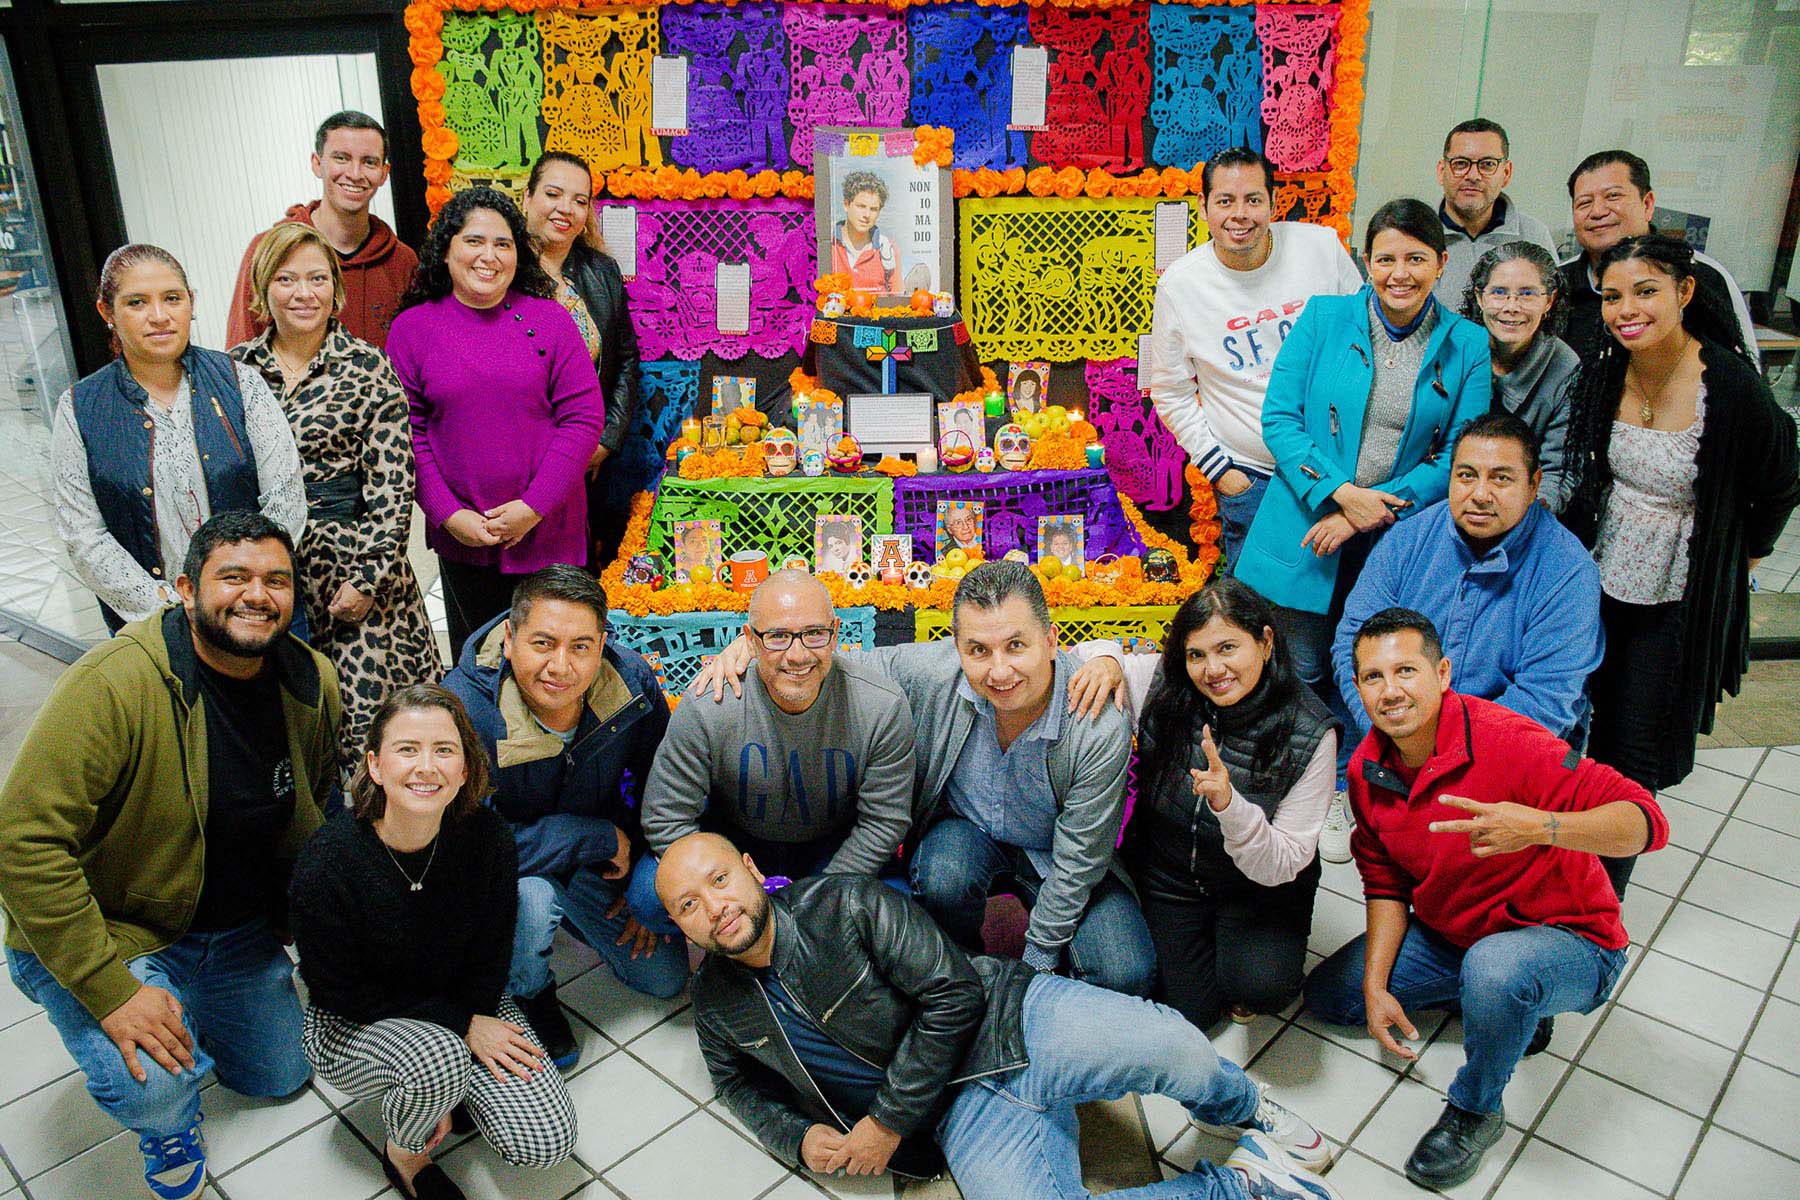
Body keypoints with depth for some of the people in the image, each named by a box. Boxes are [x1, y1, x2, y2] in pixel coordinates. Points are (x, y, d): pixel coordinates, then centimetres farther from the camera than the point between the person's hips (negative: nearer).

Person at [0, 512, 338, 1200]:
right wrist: (111, 990, -31)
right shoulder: (113, 685, -31)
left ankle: (192, 1009, 44)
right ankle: (166, 1129, 11)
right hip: (112, 932, -5)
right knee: (154, 1087, -28)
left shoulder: (313, 684, -10)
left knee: (283, 1078, 17)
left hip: (241, 931, 6)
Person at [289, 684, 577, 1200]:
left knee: (547, 1142, -12)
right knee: (439, 1056, -36)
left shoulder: (487, 837, -19)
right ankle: (403, 1156, -1)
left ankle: (439, 1091, 17)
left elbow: (488, 962, -8)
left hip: (468, 1003, 3)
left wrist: (447, 1089, -13)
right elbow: (341, 994, -17)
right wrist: (461, 1026, -19)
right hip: (352, 1024, -3)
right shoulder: (325, 867, -27)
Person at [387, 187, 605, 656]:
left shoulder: (550, 319, -1)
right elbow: (406, 433, 0)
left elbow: (584, 416, -6)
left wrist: (534, 507, -12)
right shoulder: (412, 327, 1)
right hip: (460, 534, 1)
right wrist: (448, 514, -9)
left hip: (547, 530, 0)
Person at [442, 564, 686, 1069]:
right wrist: (604, 838, -29)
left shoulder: (633, 682, -21)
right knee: (531, 897, -37)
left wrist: (647, 880, -3)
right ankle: (529, 996, -2)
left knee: (666, 978, 5)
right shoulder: (463, 707, -34)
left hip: (596, 864, 4)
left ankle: (567, 915, 31)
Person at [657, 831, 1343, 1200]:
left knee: (1175, 1047, -29)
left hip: (1009, 1023, -3)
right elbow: (739, 1081, 25)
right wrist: (796, 1138, 3)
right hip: (965, 1110, 3)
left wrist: (888, 1123, -11)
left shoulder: (844, 905, -12)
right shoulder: (717, 1005, 5)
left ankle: (1241, 1111, 11)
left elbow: (952, 994, -15)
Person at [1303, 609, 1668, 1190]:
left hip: (1568, 941, -7)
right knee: (1327, 993, 6)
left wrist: (1540, 827, -51)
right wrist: (1376, 986, -3)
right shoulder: (1368, 769, -8)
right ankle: (1506, 1004, 15)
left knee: (1491, 966, -40)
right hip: (1447, 935, 7)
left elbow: (1647, 821, -34)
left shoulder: (1506, 742, -29)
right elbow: (1386, 883, 5)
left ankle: (1475, 1111, -9)